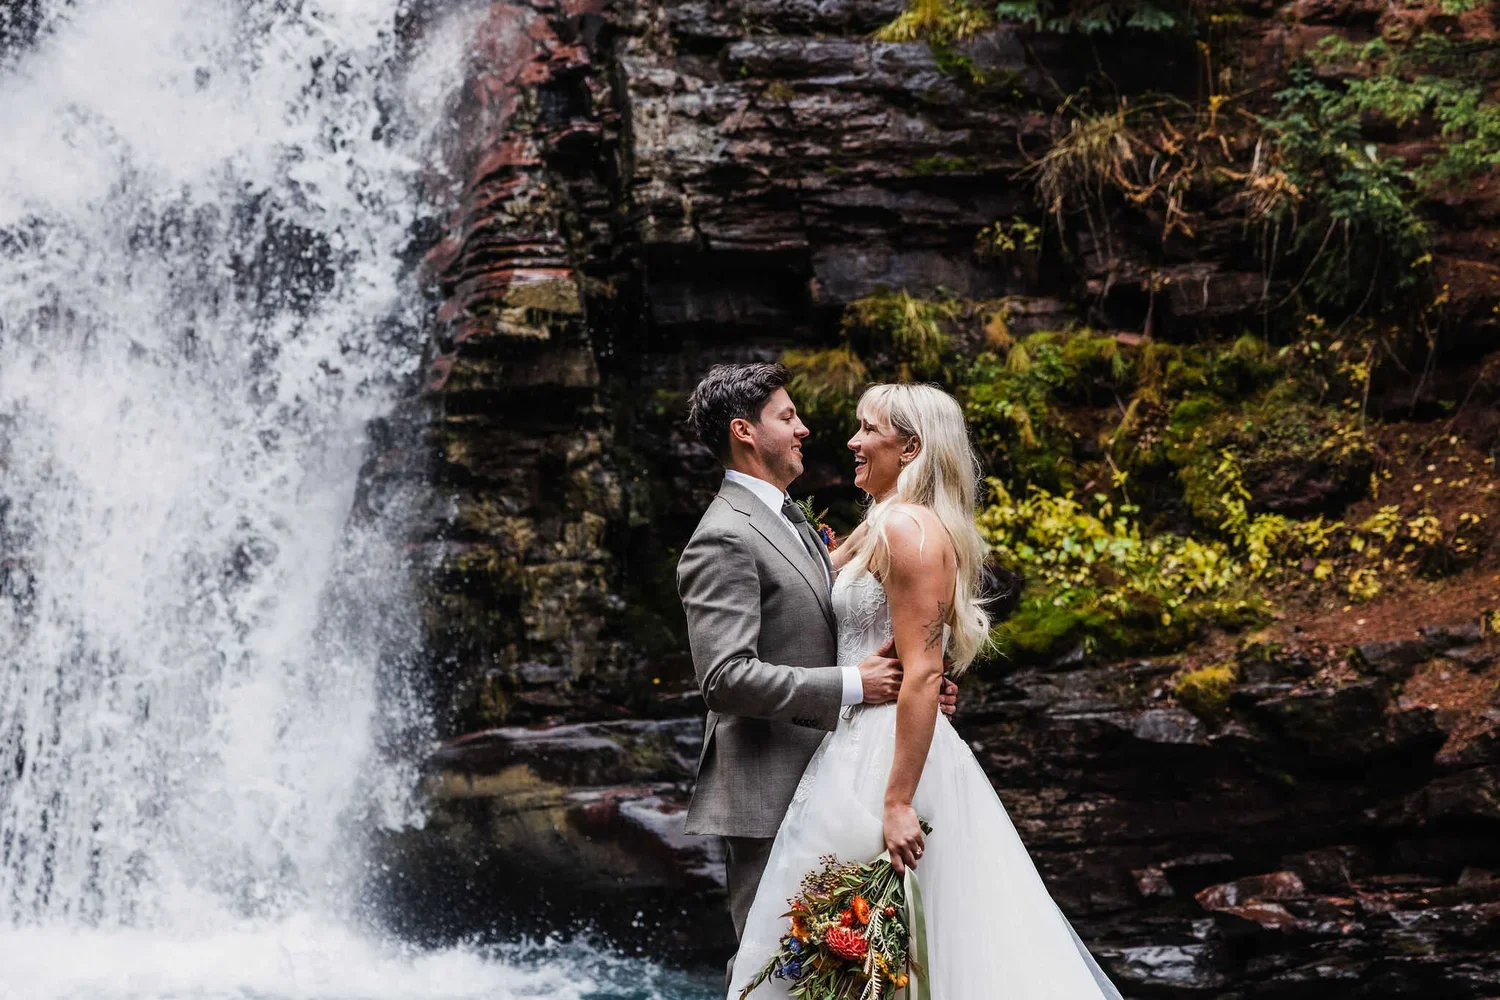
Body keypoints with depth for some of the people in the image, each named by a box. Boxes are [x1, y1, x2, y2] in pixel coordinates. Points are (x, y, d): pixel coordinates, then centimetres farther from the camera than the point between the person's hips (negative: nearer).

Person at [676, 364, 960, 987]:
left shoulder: (791, 521, 17)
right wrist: (852, 685, -21)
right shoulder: (723, 539, -16)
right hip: (767, 795, -10)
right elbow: (726, 678, -25)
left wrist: (906, 684, 5)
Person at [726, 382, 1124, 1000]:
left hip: (886, 758, -10)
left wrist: (899, 802, -24)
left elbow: (923, 671, -21)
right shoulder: (885, 527, 15)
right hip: (865, 746, 10)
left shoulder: (907, 527, -15)